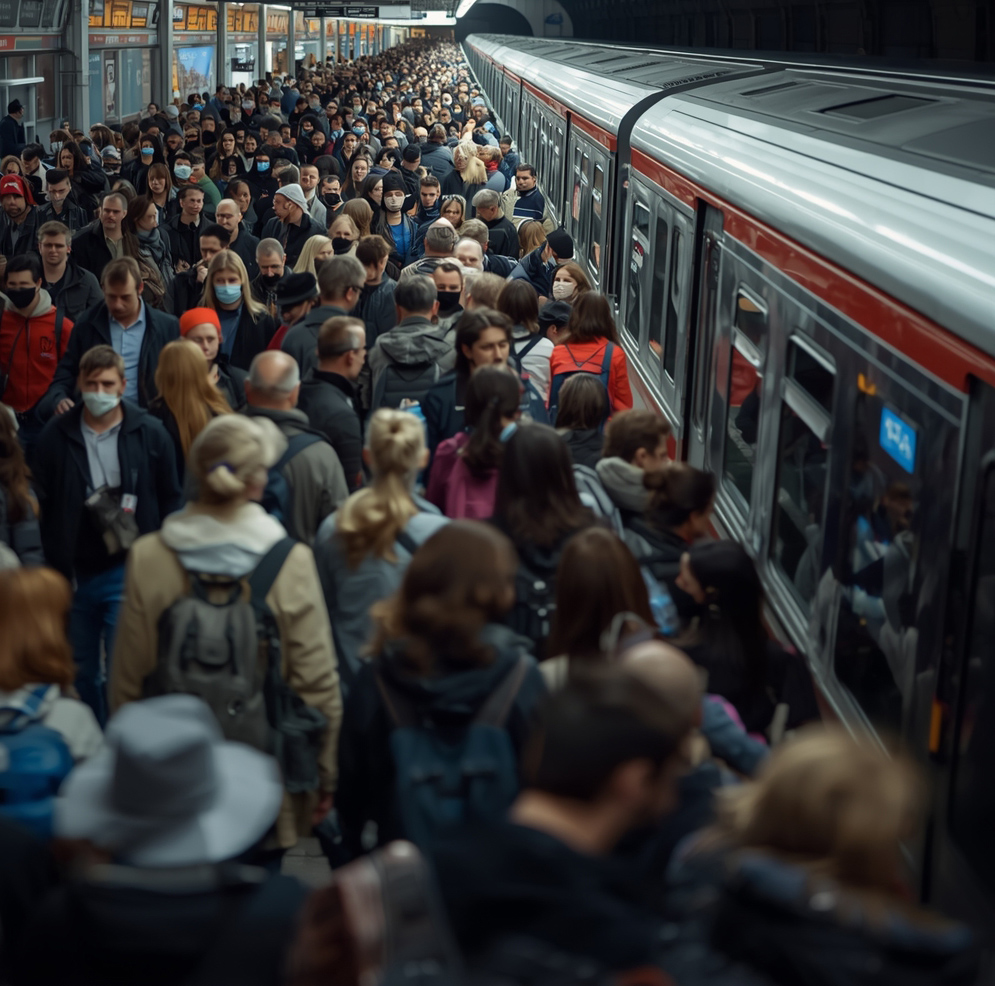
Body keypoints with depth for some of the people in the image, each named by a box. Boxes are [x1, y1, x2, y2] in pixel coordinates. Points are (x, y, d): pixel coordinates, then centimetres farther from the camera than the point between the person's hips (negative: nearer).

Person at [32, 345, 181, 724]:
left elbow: (170, 501, 3)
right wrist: (55, 572, -2)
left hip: (129, 570, -2)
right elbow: (43, 508, 2)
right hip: (74, 573, 2)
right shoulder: (56, 435, -2)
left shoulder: (150, 433, -4)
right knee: (81, 671, 14)